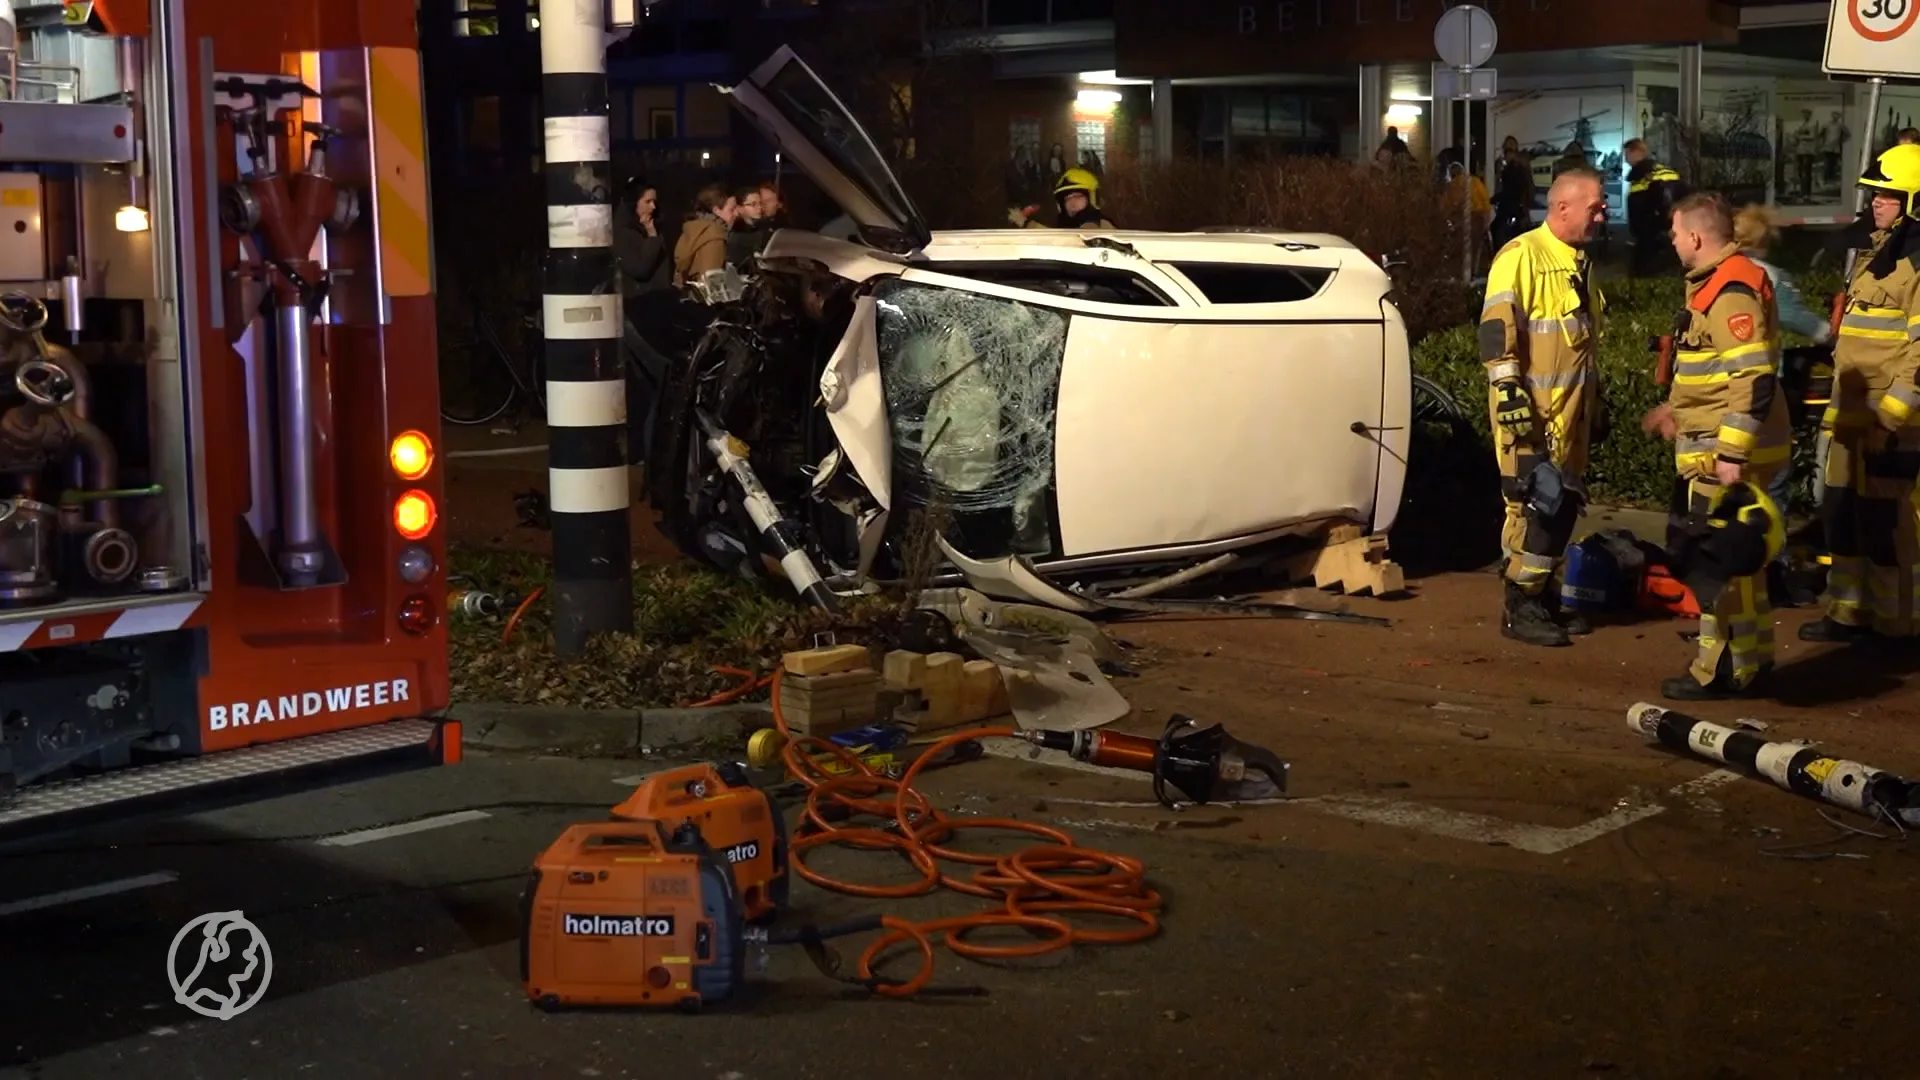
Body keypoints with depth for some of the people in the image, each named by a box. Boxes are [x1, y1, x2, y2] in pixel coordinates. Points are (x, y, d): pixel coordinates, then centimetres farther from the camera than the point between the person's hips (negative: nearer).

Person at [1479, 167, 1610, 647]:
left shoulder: (1580, 262, 16)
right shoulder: (1521, 256, -12)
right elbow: (1497, 329, -19)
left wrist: (1594, 398, 26)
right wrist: (1507, 390, -26)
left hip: (1570, 409, 9)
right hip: (1531, 411, -9)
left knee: (1564, 504, 11)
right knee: (1534, 504, -8)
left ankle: (1540, 594, 22)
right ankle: (1519, 606, 1)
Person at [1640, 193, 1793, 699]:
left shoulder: (1732, 292, -20)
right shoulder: (1715, 283, 14)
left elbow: (1755, 379, -25)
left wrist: (1733, 455, -26)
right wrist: (1677, 407, 30)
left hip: (1727, 455, -11)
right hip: (1714, 449, 11)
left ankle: (1723, 670, 3)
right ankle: (1752, 653, 28)